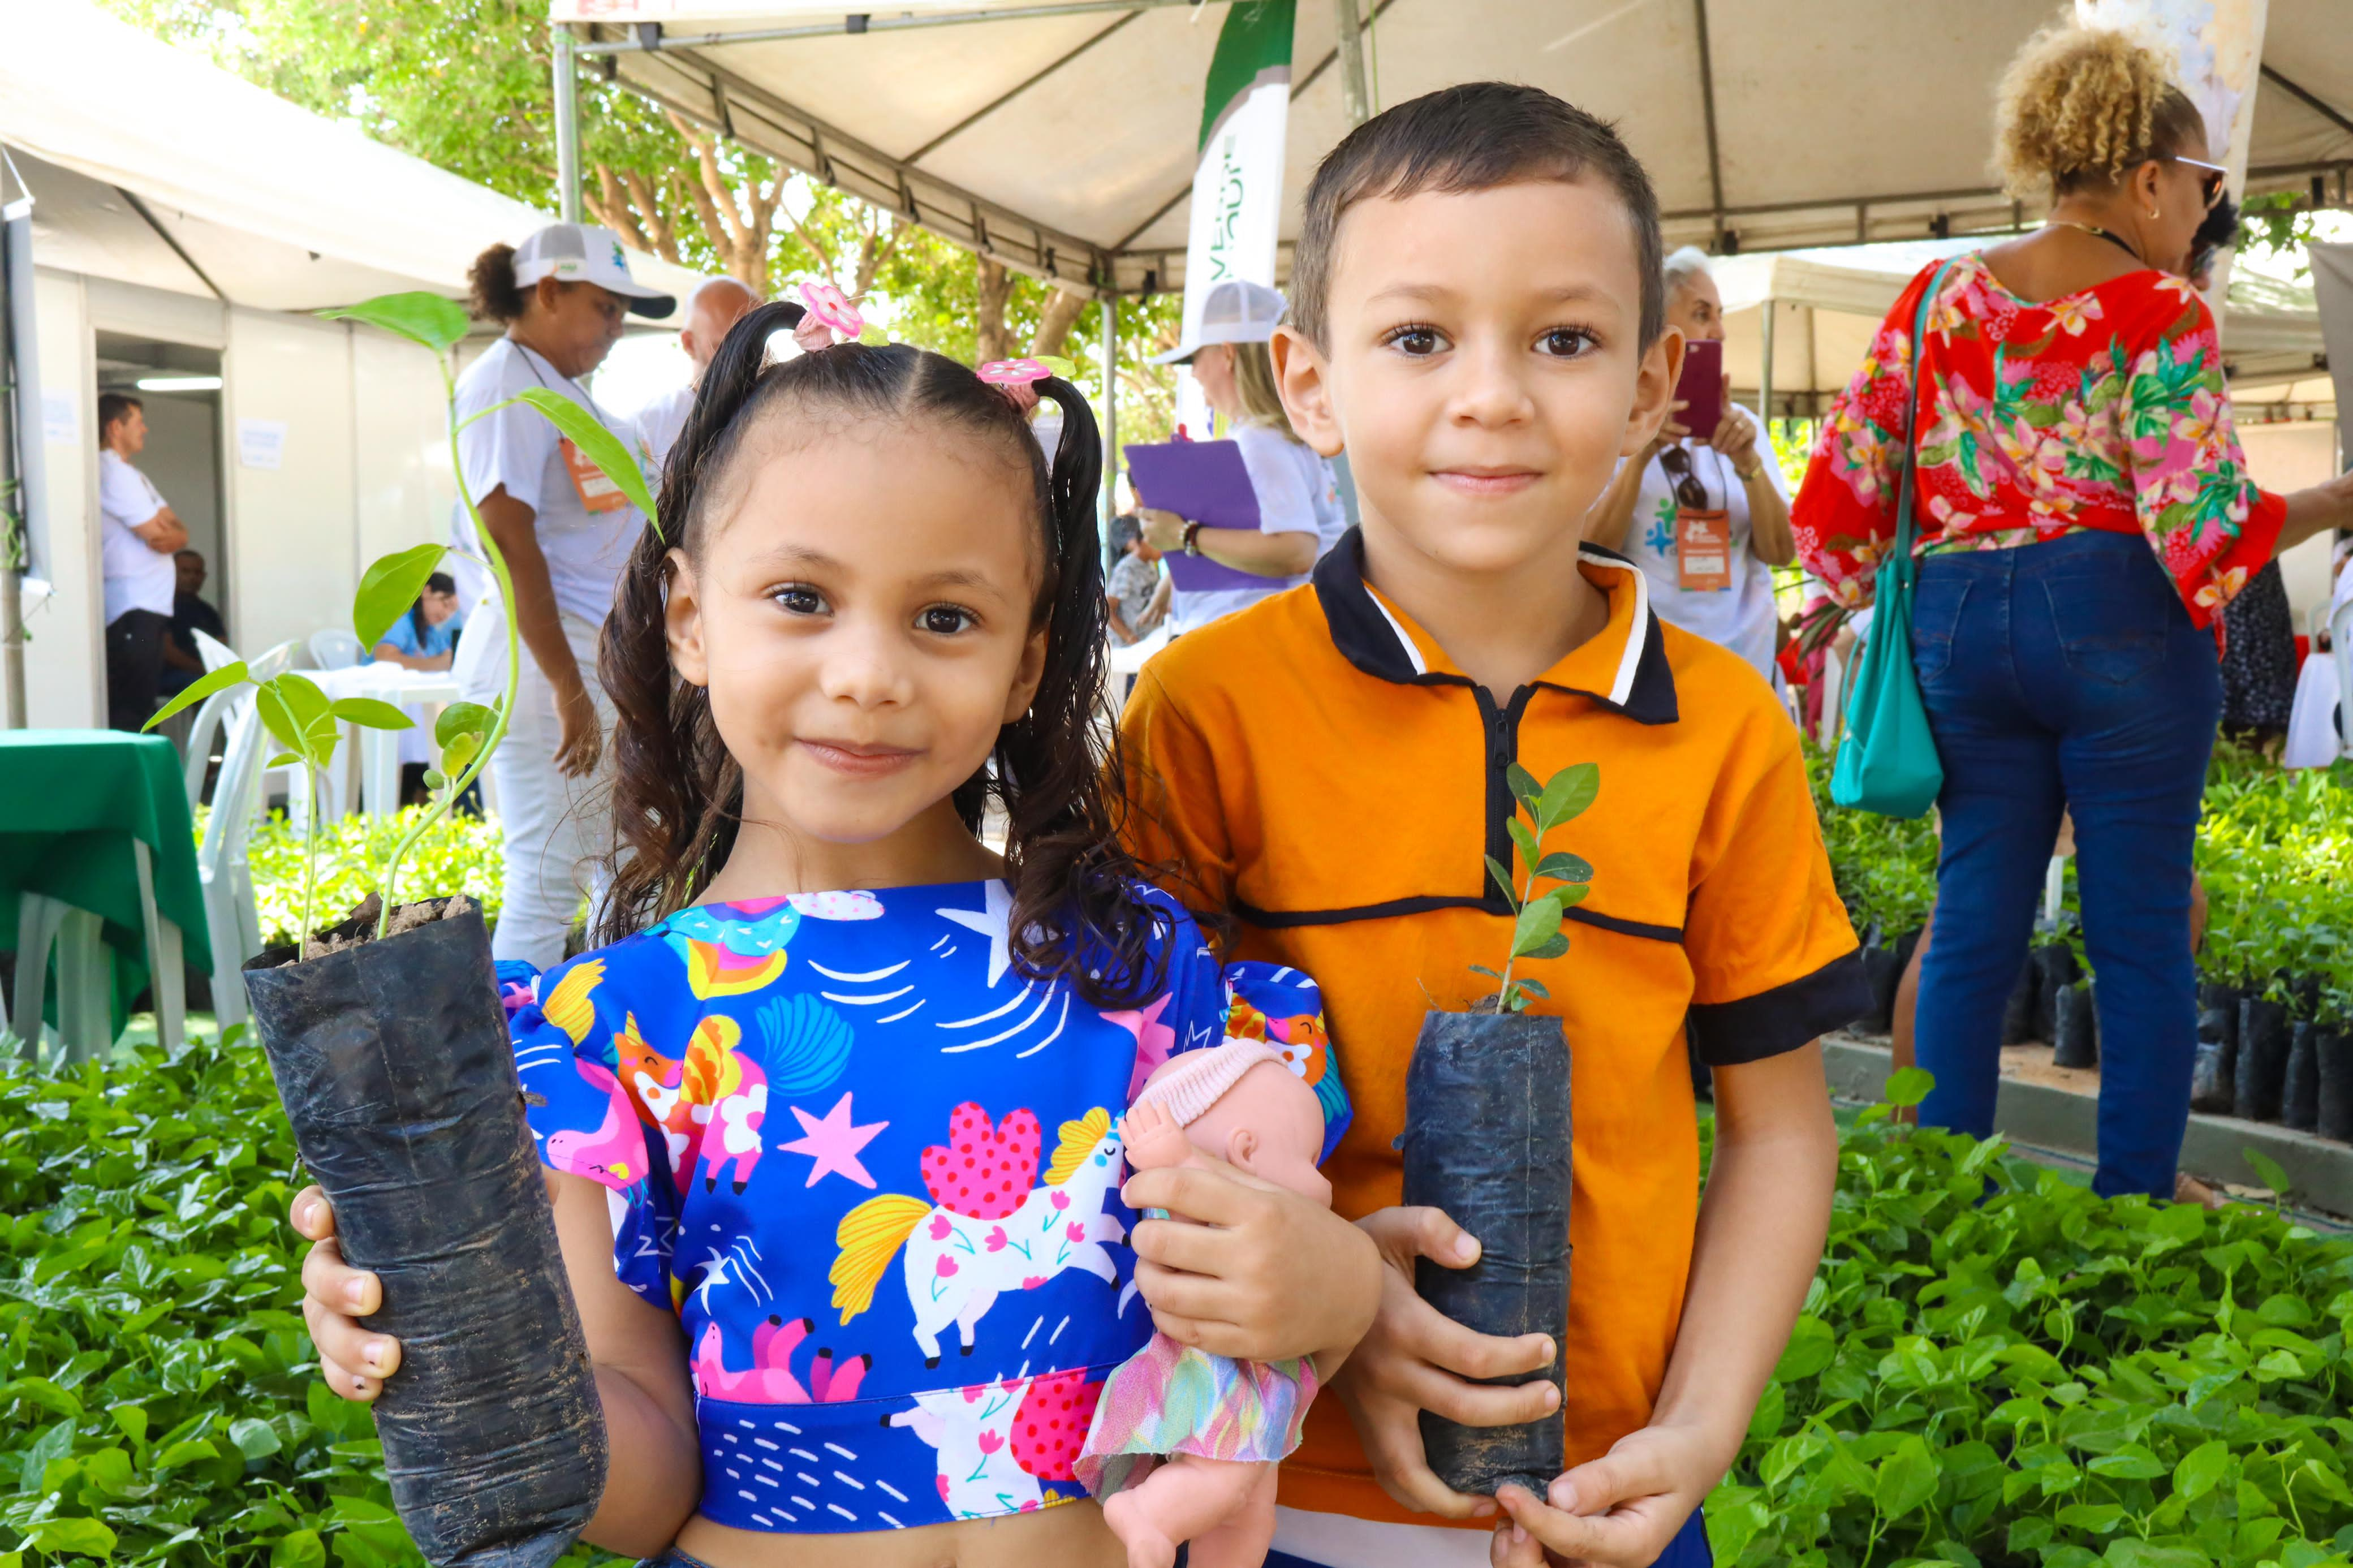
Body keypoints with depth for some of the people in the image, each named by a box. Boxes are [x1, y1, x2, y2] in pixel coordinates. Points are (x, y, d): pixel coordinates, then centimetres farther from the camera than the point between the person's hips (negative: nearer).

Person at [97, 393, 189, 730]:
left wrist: (173, 535, -9)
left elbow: (179, 531, 13)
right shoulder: (114, 473, -11)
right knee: (130, 708, -12)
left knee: (138, 702, 11)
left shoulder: (130, 474, 21)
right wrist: (175, 534, 5)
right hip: (134, 611, -10)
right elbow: (160, 536, -16)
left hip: (147, 605, 10)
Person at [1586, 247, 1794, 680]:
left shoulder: (1738, 423, 9)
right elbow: (1589, 554, -11)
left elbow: (1781, 552, 2)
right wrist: (1640, 458, -20)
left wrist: (1748, 462, -13)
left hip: (1745, 650, 4)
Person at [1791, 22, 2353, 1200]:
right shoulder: (2160, 311, -6)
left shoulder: (1941, 294, 8)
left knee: (1971, 924, 10)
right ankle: (2130, 1214, 8)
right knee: (2142, 935, 4)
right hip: (2117, 620, -4)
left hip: (1958, 623, 5)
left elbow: (1844, 485, 7)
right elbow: (2202, 527, -13)